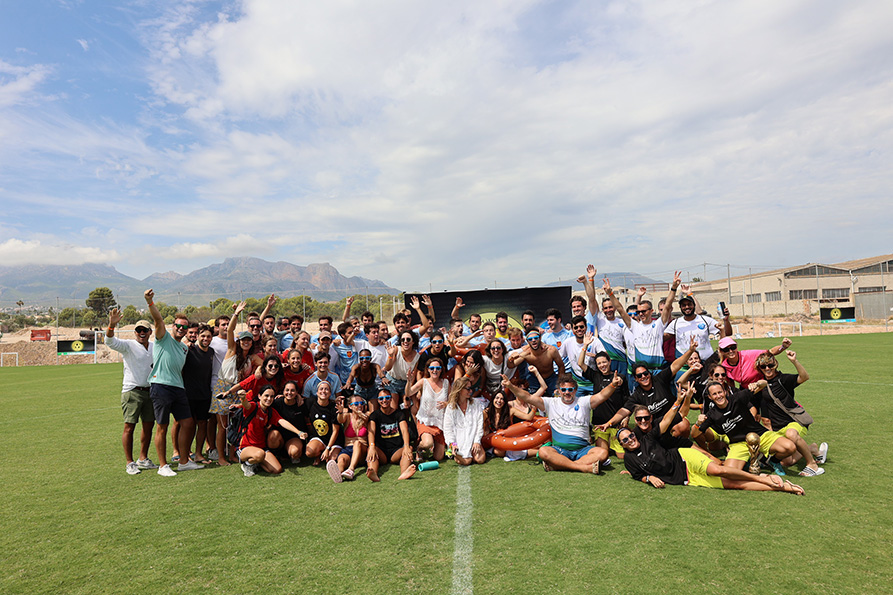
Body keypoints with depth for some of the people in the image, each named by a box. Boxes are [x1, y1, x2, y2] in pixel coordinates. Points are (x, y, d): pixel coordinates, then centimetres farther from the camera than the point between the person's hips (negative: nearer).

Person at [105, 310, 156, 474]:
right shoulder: (128, 345, -3)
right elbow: (110, 342, -21)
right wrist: (112, 325, -39)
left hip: (150, 391, 5)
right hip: (132, 391, -5)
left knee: (148, 425, 9)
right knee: (129, 427, -4)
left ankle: (143, 459, 22)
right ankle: (129, 462, 5)